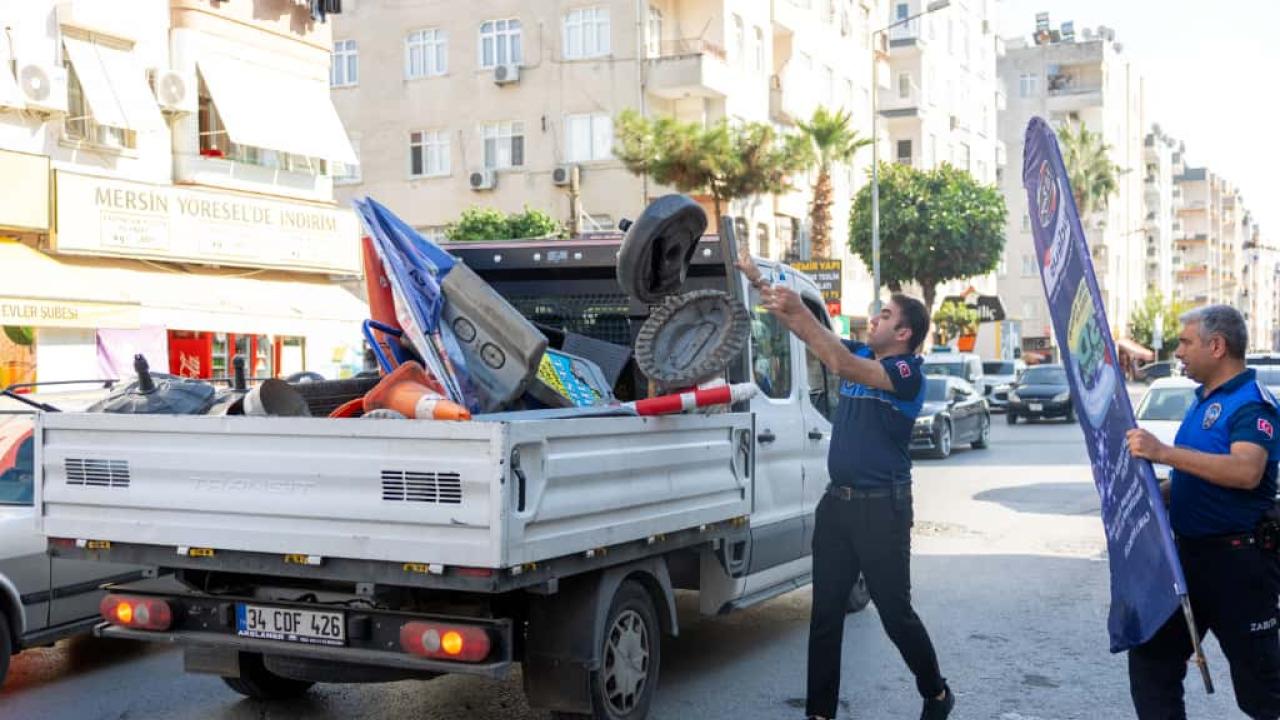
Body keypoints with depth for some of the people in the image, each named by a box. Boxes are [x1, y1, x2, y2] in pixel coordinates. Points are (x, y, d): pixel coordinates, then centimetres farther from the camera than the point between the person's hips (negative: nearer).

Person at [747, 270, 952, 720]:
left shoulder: (906, 372, -13)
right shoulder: (861, 355, 10)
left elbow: (843, 365, -27)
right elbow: (811, 335, 6)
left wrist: (798, 311, -31)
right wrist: (762, 288, -5)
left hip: (882, 508, -7)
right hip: (837, 501, 7)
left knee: (896, 613, 4)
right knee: (826, 614, 6)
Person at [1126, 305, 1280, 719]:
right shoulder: (1202, 402, 14)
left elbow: (1246, 471, -34)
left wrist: (1163, 452, -37)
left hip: (1238, 560, -9)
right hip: (1190, 553, 9)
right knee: (1151, 654, 10)